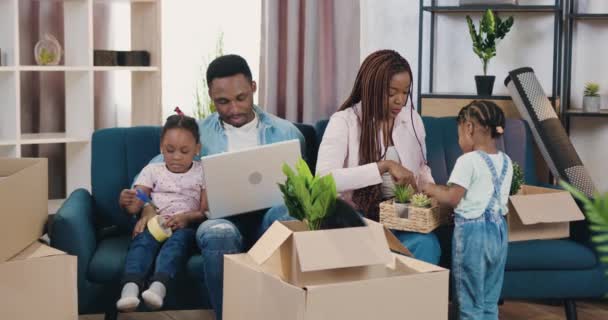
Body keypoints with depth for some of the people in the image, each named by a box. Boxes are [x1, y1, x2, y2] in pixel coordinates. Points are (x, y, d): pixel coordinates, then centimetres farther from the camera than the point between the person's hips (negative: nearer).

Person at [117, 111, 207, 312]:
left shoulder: (202, 173, 11)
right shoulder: (152, 171, 15)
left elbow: (207, 211, 4)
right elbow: (135, 206, 6)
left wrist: (187, 217, -17)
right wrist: (128, 202, -19)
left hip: (184, 226, -1)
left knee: (180, 237, -37)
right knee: (143, 239, -34)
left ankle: (159, 285, -60)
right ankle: (130, 287, -57)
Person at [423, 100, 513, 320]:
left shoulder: (468, 161, -15)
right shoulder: (506, 162, 8)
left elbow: (452, 199, -16)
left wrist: (431, 189, 1)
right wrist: (444, 188, 18)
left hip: (472, 231, -7)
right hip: (498, 230, 7)